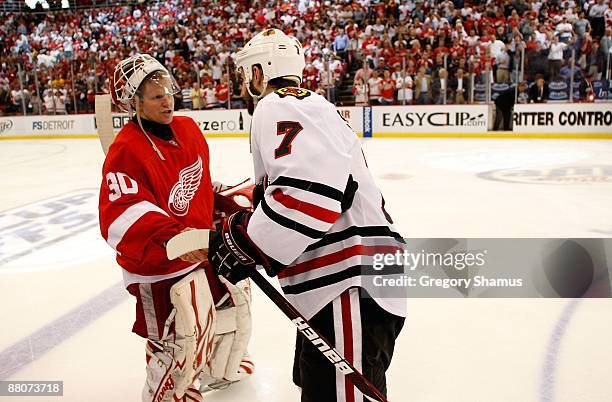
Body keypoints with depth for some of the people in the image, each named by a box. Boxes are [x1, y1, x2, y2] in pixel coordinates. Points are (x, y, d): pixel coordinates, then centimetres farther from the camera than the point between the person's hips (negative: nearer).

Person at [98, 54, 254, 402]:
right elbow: (119, 217, -36)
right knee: (186, 339, -6)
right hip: (158, 266, -8)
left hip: (203, 248, 9)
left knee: (236, 298, 24)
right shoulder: (126, 152, -24)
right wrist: (171, 237, -48)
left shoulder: (188, 129, 0)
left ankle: (218, 366, 51)